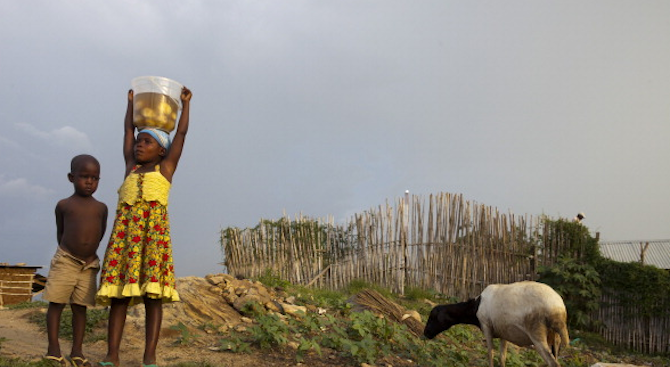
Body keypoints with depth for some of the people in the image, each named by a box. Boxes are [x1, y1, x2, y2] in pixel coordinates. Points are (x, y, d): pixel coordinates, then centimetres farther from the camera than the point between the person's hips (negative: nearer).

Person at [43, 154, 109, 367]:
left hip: (89, 265, 2)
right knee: (56, 303, -2)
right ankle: (53, 350, 5)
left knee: (80, 307, 6)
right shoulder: (63, 205, 1)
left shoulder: (101, 208, 5)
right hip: (65, 261, -2)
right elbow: (60, 232, 9)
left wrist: (90, 253, 8)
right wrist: (67, 253, 6)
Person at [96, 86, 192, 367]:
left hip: (153, 229, -3)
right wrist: (131, 102, 35)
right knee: (119, 292, -3)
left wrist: (185, 103, 22)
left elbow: (181, 133, 15)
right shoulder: (131, 167, 22)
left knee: (152, 294, -6)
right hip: (125, 229, 4)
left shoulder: (165, 167, 14)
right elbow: (128, 130, 29)